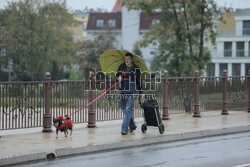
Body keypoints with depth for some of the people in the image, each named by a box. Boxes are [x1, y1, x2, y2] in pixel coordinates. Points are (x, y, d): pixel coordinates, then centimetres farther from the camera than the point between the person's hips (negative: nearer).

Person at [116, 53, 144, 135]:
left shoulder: (136, 69, 4)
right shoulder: (122, 66, 13)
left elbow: (139, 81, 8)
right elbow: (118, 74, 6)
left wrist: (141, 92, 7)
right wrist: (118, 77, -18)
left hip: (131, 92, -5)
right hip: (122, 91, 5)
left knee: (128, 110, -13)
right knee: (124, 109, 11)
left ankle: (124, 129, -17)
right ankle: (132, 126, 29)